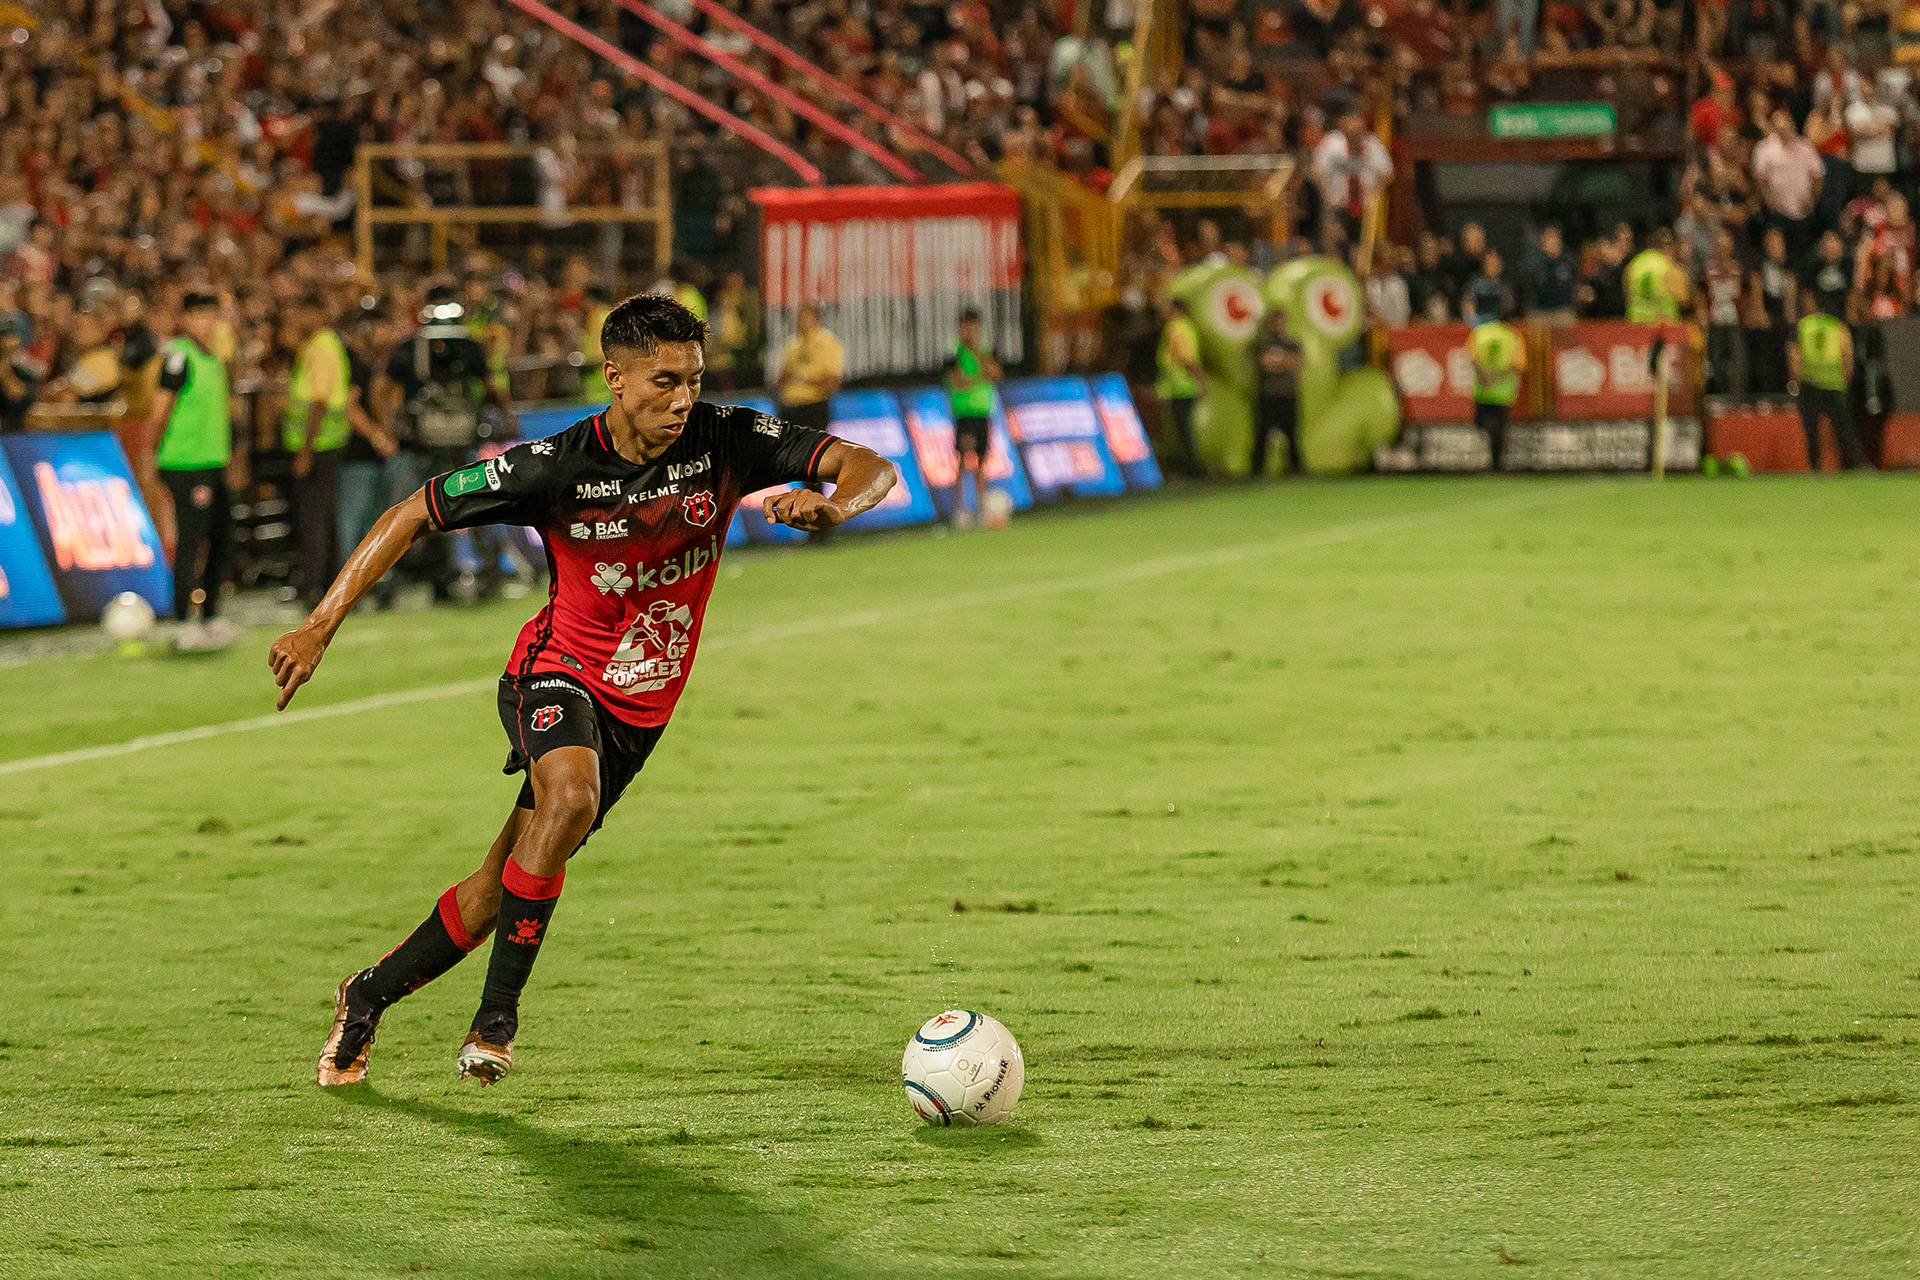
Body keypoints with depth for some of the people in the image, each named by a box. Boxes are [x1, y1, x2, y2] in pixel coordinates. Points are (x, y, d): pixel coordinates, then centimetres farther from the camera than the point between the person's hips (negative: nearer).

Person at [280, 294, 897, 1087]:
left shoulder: (726, 442, -14)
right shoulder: (556, 468, -20)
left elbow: (870, 468, -15)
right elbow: (414, 515, -11)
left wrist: (831, 507, -39)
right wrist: (321, 626, -17)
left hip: (641, 708, 4)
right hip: (560, 672, -4)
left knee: (502, 890, 7)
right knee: (570, 798, -36)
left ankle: (368, 997, 31)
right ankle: (495, 1021, -26)